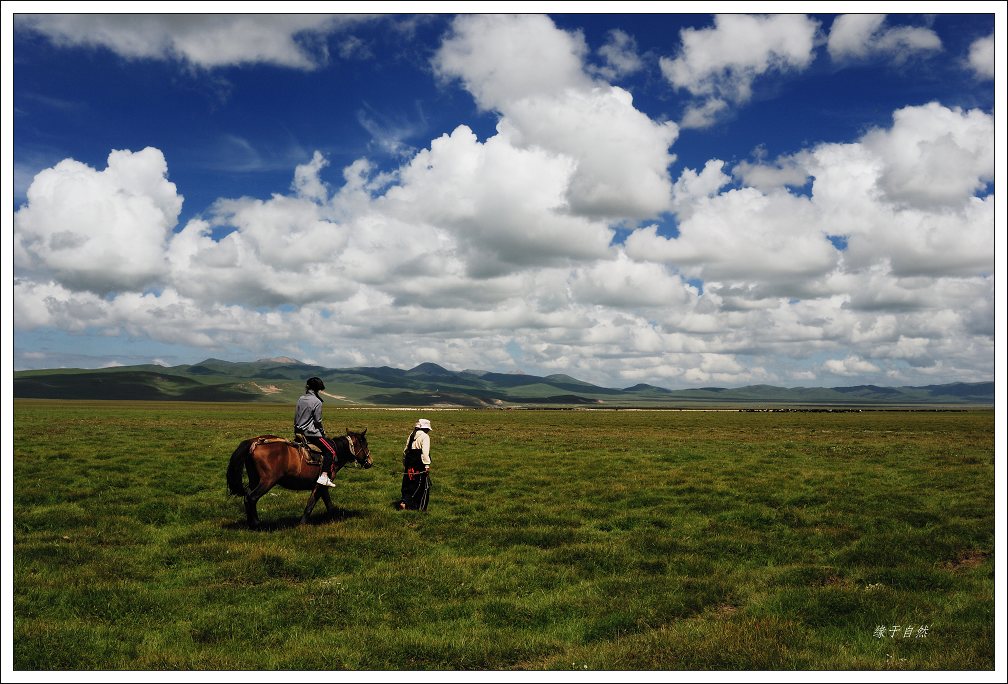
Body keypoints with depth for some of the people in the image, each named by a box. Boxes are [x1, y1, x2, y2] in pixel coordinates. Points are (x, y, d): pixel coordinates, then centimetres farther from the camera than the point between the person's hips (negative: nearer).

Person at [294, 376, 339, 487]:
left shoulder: (300, 399, 7)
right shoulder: (317, 402, -14)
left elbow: (296, 417, 14)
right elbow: (318, 421, -11)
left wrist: (296, 431, 25)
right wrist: (323, 432, 6)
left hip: (300, 432, 8)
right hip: (312, 433, -8)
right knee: (331, 450, -4)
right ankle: (324, 476, -17)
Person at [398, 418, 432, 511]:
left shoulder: (411, 435, 15)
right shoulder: (425, 436, -7)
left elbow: (405, 451, 20)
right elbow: (425, 452, -19)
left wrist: (404, 464, 27)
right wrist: (427, 465, -20)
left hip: (409, 463, 7)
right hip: (419, 464, -7)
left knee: (408, 485, 14)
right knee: (424, 485, 5)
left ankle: (404, 501, -3)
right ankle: (421, 507, 8)